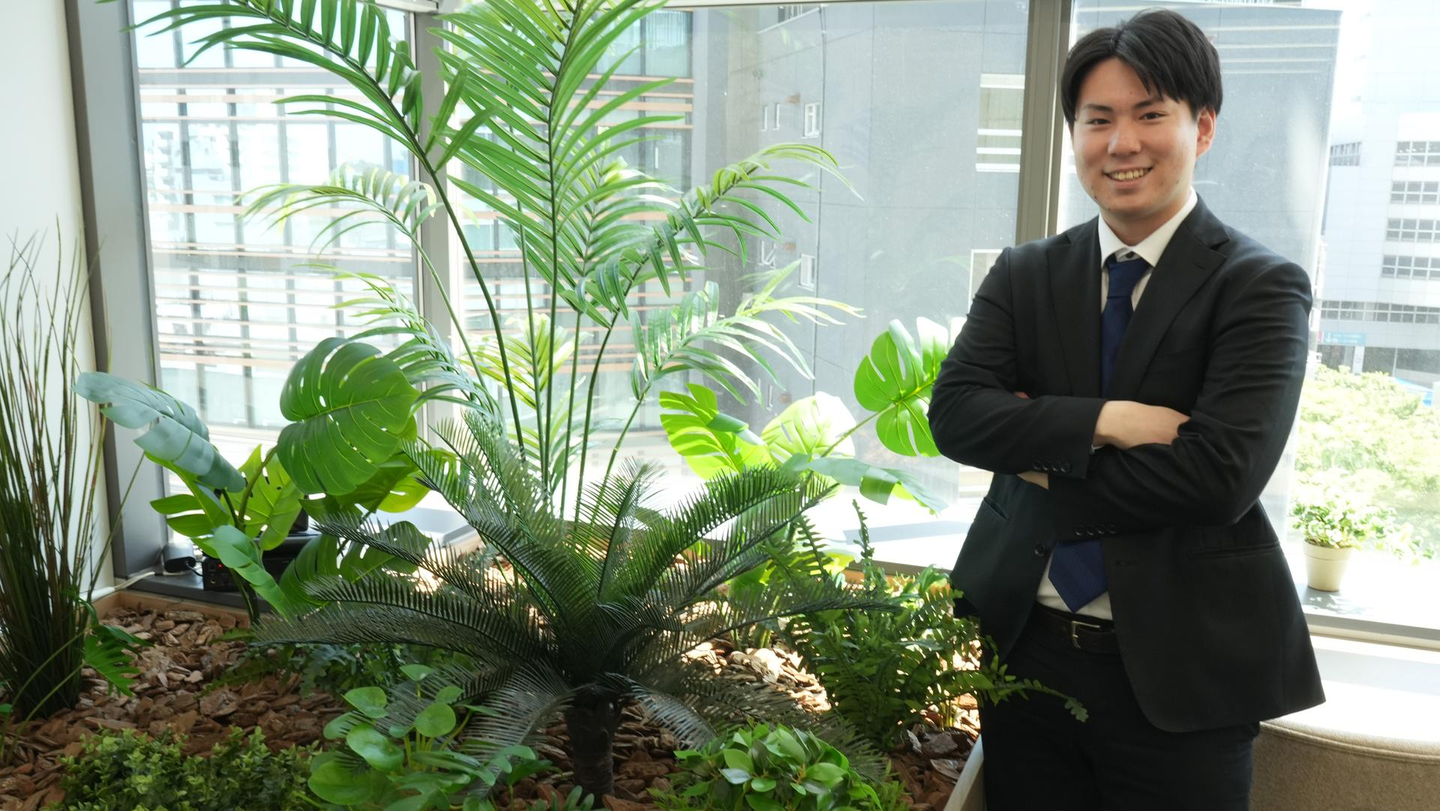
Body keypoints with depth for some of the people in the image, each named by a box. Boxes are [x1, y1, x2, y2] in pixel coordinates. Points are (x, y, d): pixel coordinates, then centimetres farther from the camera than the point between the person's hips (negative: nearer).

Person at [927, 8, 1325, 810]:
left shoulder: (1262, 286, -6)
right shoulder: (1025, 275, 5)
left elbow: (1222, 474, -19)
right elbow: (955, 413, -9)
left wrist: (1045, 460, -12)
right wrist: (1103, 421, -20)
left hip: (1178, 674, -3)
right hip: (1026, 651, 3)